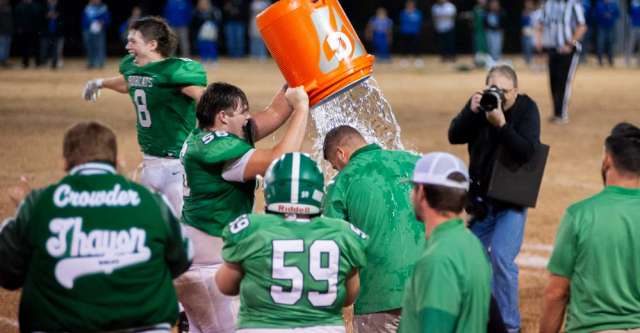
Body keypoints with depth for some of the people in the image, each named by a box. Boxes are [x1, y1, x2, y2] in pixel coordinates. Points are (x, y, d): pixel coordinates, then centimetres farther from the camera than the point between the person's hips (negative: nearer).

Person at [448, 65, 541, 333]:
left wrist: (501, 124, -37)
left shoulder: (526, 109, -14)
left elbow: (527, 152, -26)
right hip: (480, 197, 5)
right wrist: (471, 112, -30)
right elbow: (454, 137, -13)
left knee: (502, 258, -16)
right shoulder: (480, 103, -5)